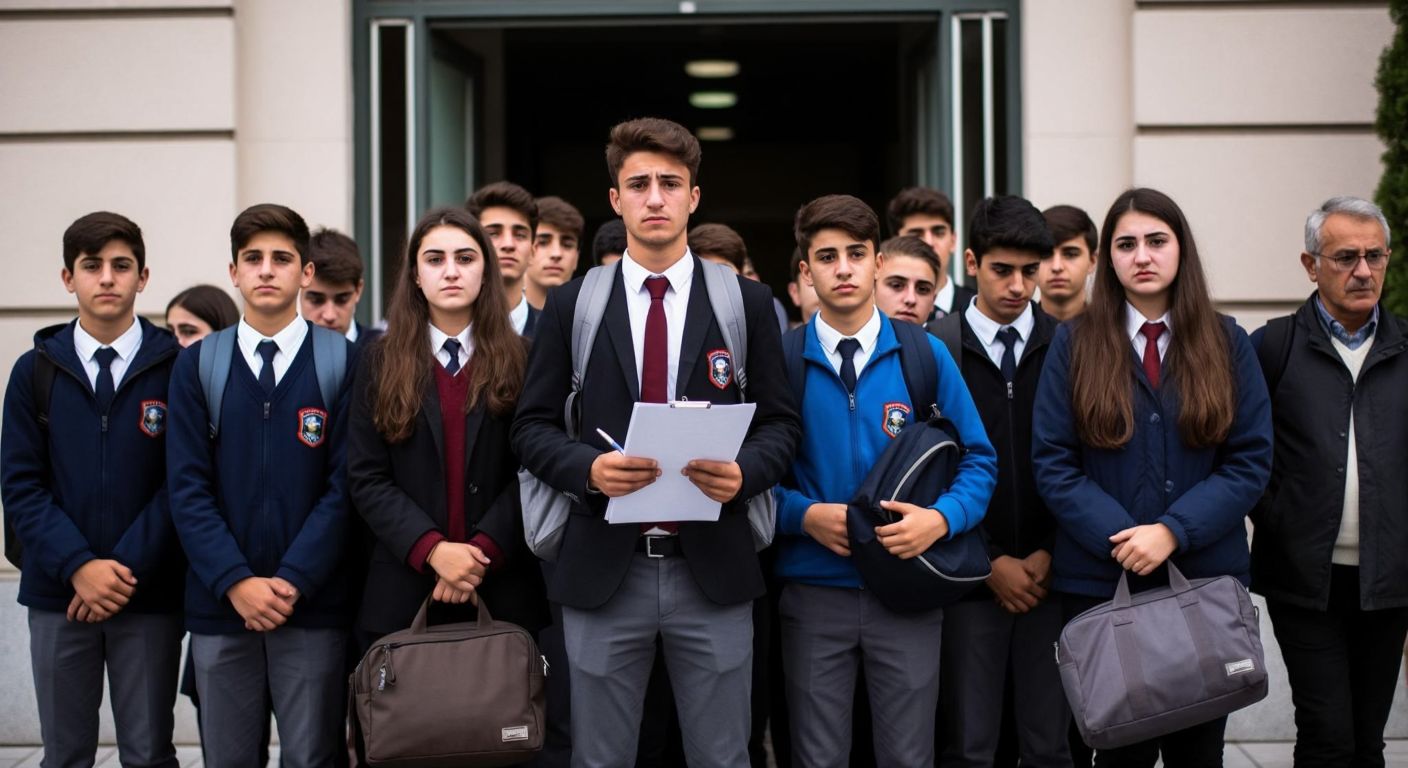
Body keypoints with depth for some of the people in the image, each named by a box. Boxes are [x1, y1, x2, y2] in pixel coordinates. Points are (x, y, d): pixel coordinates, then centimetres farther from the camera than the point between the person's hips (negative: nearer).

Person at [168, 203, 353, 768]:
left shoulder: (343, 361, 0)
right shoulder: (197, 364, 5)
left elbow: (343, 486, -4)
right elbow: (188, 487, 0)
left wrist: (293, 581, -13)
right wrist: (236, 582, -11)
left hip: (313, 604, -2)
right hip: (220, 602, 2)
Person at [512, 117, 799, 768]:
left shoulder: (746, 302, 5)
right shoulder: (571, 305, 5)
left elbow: (780, 422, 5)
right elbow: (532, 425, 4)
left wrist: (744, 471, -16)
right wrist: (589, 468, -16)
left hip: (713, 569, 0)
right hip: (602, 570, 0)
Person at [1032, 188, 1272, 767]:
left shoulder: (1226, 343, 5)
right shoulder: (1074, 342, 2)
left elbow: (1251, 461, -1)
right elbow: (1052, 463, -3)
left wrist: (1172, 532, -14)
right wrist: (1120, 539, -15)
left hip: (1207, 575, 1)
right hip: (1101, 579, -1)